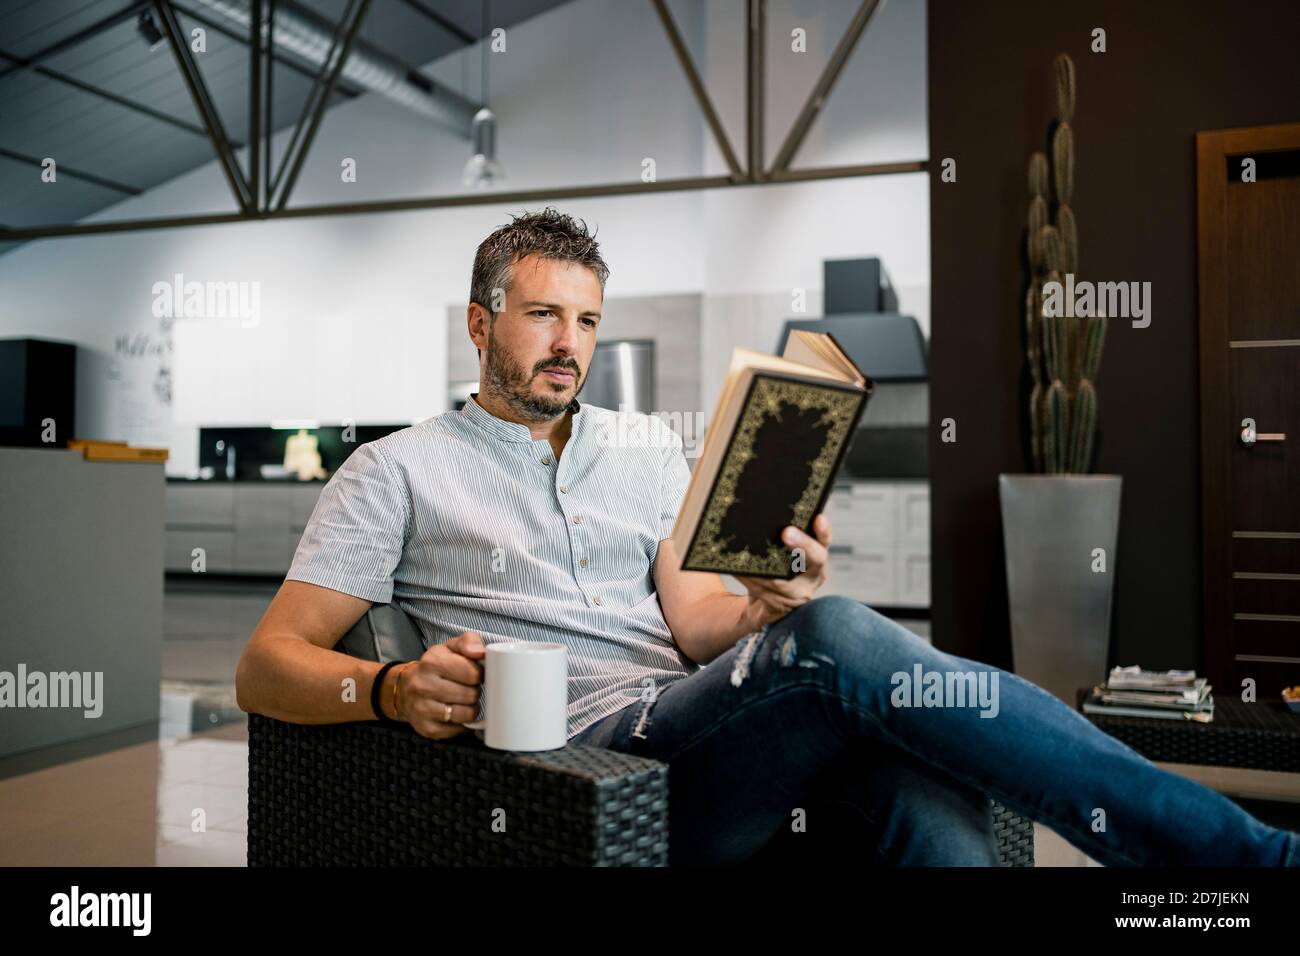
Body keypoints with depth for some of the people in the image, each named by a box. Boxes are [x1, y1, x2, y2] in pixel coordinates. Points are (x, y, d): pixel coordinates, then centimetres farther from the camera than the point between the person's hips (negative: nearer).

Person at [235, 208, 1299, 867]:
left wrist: (764, 607, -13)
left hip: (718, 733, 4)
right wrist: (392, 689, -18)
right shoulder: (397, 471, 10)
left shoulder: (648, 449, 21)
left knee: (930, 801, -30)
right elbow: (266, 665, 5)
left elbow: (690, 621, 12)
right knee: (842, 639, -31)